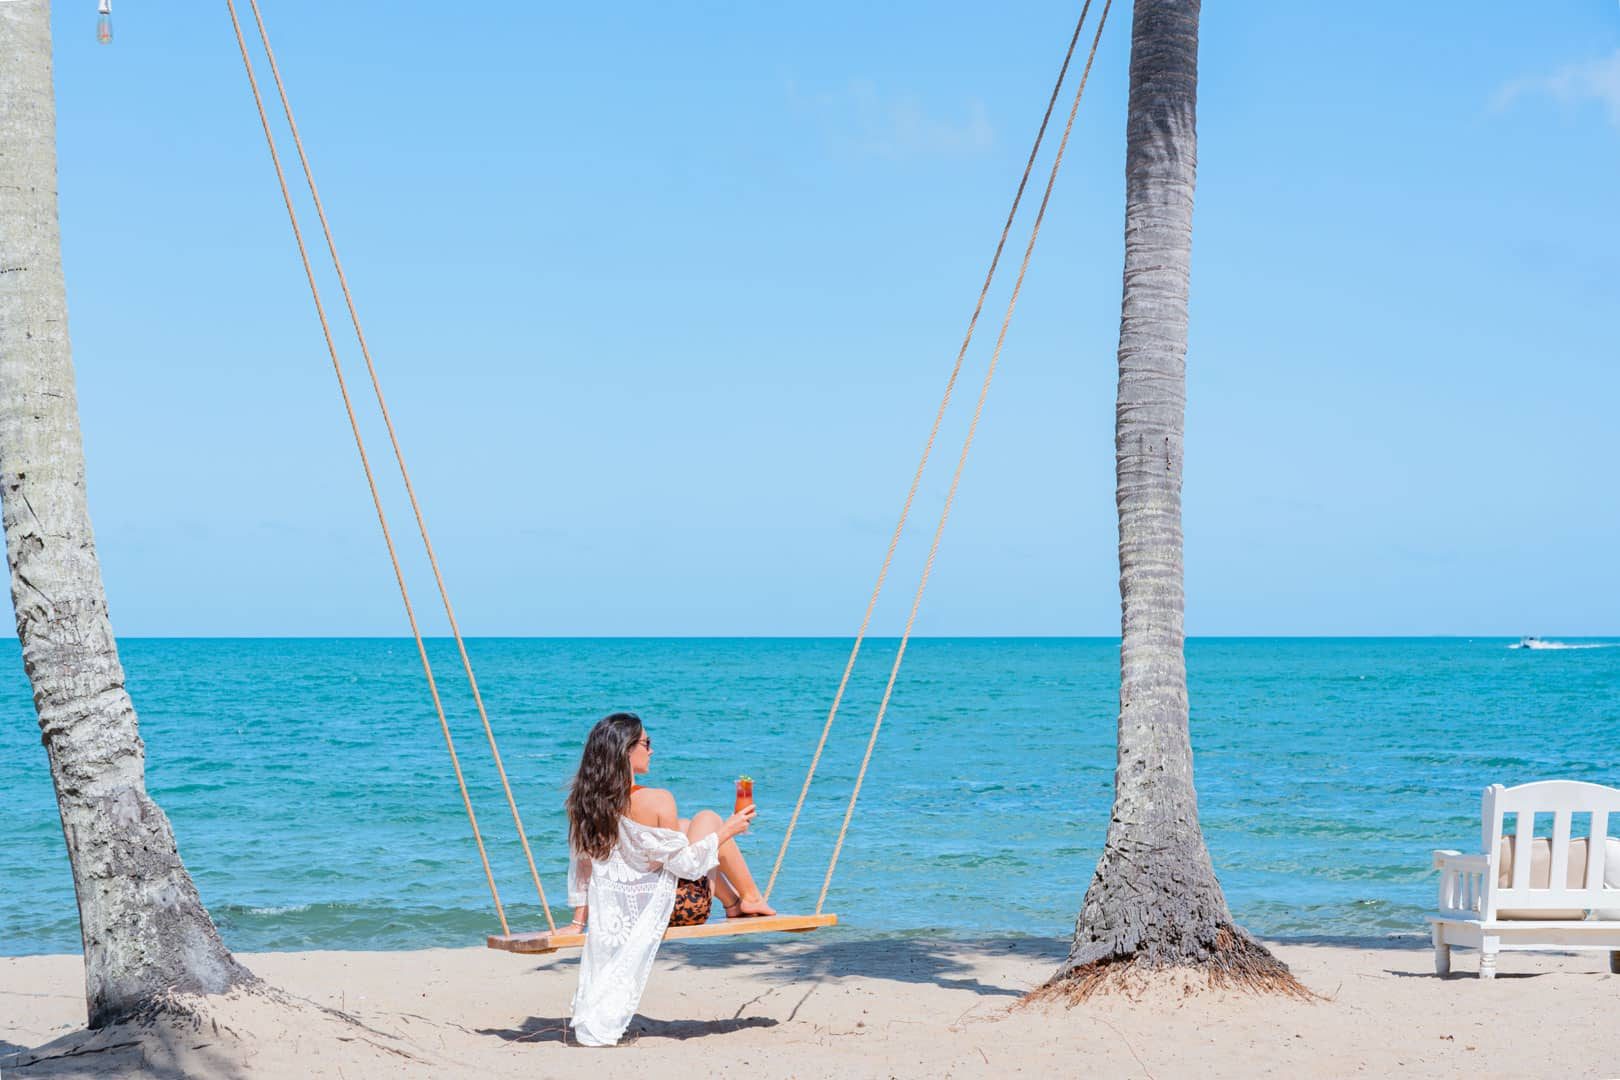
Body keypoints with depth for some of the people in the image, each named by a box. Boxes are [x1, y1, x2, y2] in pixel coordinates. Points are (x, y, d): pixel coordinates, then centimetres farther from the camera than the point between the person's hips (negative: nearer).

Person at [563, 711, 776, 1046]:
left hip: (613, 915, 6)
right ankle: (750, 899, 24)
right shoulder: (655, 800, -24)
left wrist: (579, 919, 13)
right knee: (708, 819, 12)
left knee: (684, 828, 26)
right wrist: (726, 831, -2)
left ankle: (733, 903, 36)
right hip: (665, 908, -6)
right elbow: (685, 865, -15)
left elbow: (580, 863, 4)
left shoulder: (581, 801, -6)